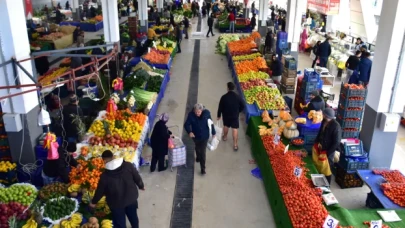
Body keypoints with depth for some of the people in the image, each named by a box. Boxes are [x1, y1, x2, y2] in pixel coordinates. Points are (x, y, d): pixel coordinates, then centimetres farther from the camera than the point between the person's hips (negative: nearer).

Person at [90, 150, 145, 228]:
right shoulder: (128, 165, -16)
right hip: (131, 198, 3)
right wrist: (141, 186, 17)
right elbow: (137, 177, -5)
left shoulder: (105, 175, -21)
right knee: (133, 216, 27)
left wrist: (93, 202, 10)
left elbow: (100, 191, -8)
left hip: (116, 203, -3)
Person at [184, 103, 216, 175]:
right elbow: (186, 124, -17)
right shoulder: (191, 115, -22)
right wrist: (189, 132, -37)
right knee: (197, 148, 28)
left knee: (203, 152, -1)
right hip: (195, 136, 2)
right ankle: (198, 157, 61)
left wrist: (213, 133, 2)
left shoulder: (206, 113, -21)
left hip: (204, 136, -2)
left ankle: (203, 168, 12)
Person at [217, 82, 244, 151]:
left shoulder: (224, 97, -20)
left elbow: (220, 107, -11)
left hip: (225, 115, 1)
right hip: (235, 115, 0)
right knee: (235, 129, 7)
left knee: (226, 126, 26)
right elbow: (242, 106, -5)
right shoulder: (238, 97, -17)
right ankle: (235, 145, 10)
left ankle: (225, 137, 50)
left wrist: (219, 115, 5)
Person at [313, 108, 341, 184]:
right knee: (317, 168, 22)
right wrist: (317, 143, 4)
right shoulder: (324, 121, -5)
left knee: (326, 171, 11)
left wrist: (326, 153, -18)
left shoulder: (336, 127, -27)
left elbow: (336, 143, -22)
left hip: (328, 152, -7)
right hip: (319, 149, 7)